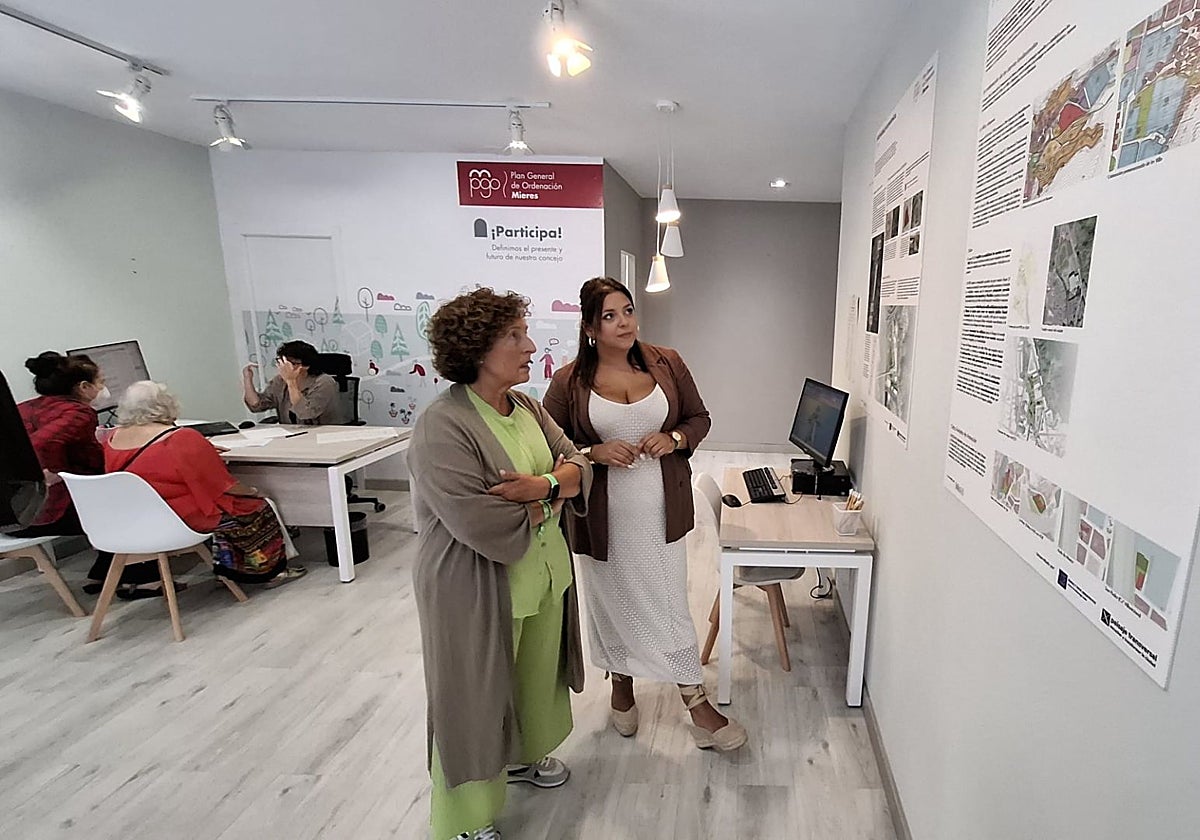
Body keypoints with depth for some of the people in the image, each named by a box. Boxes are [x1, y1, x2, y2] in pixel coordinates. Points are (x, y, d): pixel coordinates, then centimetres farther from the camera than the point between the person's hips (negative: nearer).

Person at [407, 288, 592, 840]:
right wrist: (554, 493, -13)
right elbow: (493, 531, -29)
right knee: (476, 699, 12)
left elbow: (578, 466, 0)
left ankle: (523, 755, 53)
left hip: (544, 578, 7)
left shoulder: (527, 408, 2)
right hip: (479, 593, -7)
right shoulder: (442, 429, -24)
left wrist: (543, 484, -22)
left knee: (535, 677, 24)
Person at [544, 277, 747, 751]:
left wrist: (674, 438, -13)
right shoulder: (569, 382, -7)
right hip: (604, 516, 0)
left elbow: (700, 418, 8)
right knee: (613, 603, 16)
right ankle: (621, 685, 43)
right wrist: (594, 453, -20)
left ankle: (697, 704, 29)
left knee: (670, 604, 10)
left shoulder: (666, 363, -1)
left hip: (661, 511, 1)